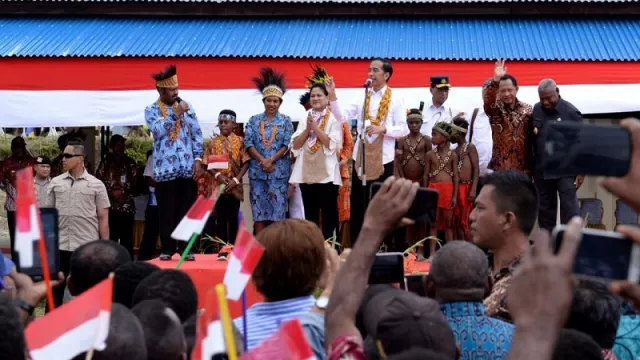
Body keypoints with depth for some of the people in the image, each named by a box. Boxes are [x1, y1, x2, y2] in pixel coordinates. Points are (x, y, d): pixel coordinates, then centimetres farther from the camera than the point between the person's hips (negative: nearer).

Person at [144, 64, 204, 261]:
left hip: (188, 168, 2)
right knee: (167, 212, 2)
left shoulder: (187, 107, 10)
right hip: (165, 169, -2)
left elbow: (197, 134, 8)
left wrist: (198, 159, -1)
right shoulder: (151, 110, 3)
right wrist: (176, 114, -14)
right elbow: (158, 130, -15)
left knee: (187, 210, 5)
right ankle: (167, 249, 11)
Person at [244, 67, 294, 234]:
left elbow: (287, 145, -3)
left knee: (277, 209, -3)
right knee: (258, 210, 1)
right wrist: (262, 161, -13)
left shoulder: (285, 121, 6)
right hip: (257, 171, 1)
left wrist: (271, 160, -14)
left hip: (279, 171, -1)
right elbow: (248, 143, 0)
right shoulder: (254, 120, 9)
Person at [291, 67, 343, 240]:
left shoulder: (334, 118, -2)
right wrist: (308, 129, -8)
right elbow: (295, 144, 5)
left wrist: (315, 127, -12)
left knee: (328, 214, 0)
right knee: (310, 214, 10)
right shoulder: (305, 117, 11)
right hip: (306, 172, 5)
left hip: (327, 173, -5)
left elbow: (333, 144, -13)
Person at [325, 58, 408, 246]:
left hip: (383, 158, -3)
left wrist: (382, 129, -20)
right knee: (358, 203, 8)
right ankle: (356, 246, 16)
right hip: (361, 157, 3)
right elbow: (343, 116, -3)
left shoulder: (395, 98, -1)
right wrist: (332, 96, -14)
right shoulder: (362, 97, 7)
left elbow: (403, 129, -6)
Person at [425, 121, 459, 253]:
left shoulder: (452, 155, 1)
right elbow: (426, 175, 7)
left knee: (448, 222, 6)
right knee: (434, 222, 5)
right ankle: (432, 252, 8)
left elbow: (456, 176, 3)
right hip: (433, 189, 1)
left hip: (448, 189, -1)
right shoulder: (430, 154, 4)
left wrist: (455, 195, -2)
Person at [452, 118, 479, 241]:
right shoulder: (455, 150, 17)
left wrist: (473, 190, -18)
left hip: (466, 187, -7)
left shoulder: (470, 147, -4)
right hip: (456, 188, 7)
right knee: (457, 221, 7)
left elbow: (476, 169, -9)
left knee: (465, 222, -8)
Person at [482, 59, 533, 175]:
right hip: (500, 167, -2)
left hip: (523, 167, 2)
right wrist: (495, 79, -39)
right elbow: (487, 97, -22)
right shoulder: (495, 109, 1)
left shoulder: (527, 109, 6)